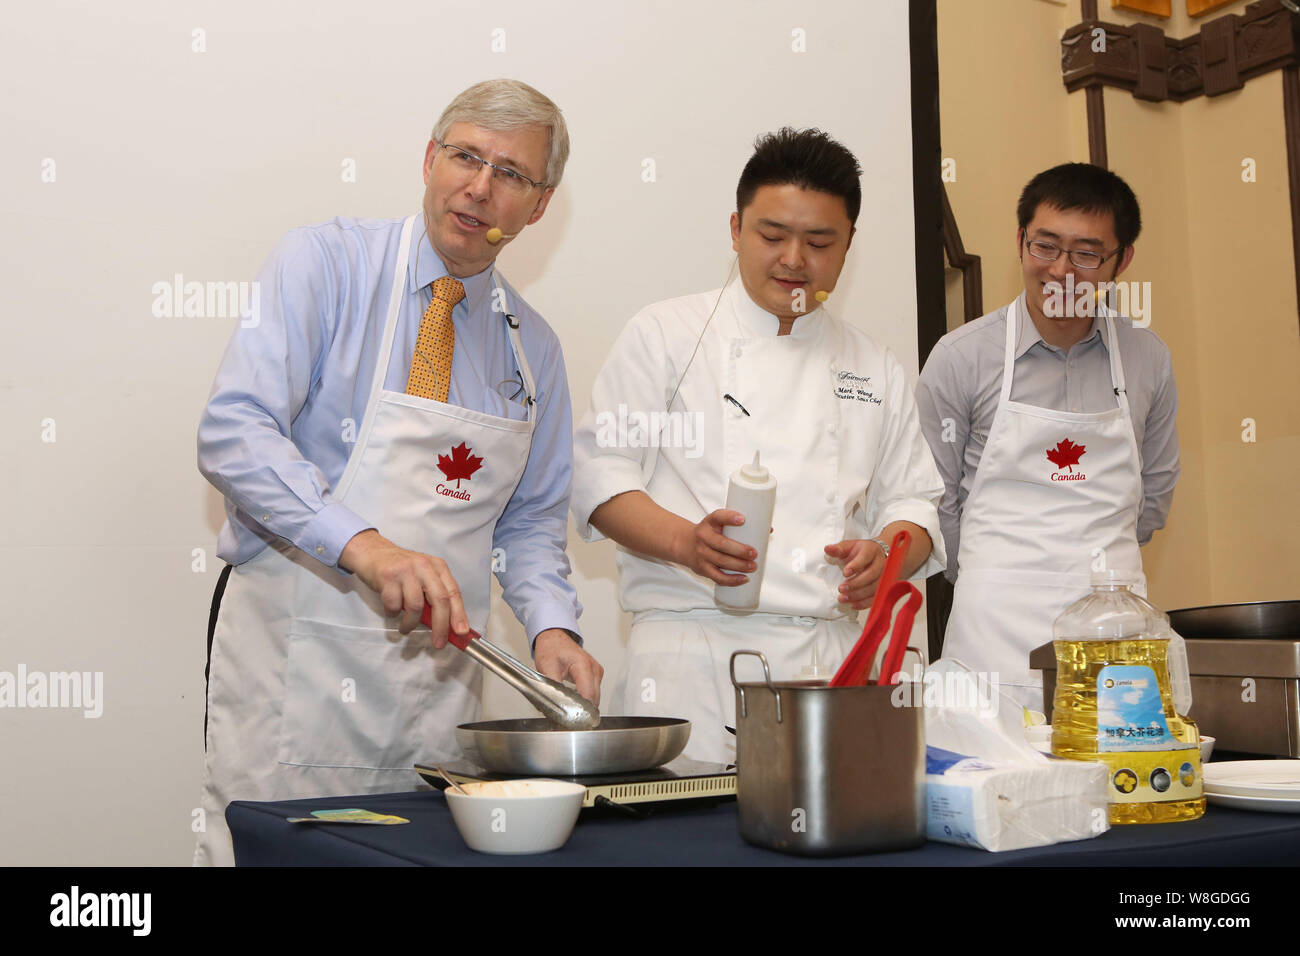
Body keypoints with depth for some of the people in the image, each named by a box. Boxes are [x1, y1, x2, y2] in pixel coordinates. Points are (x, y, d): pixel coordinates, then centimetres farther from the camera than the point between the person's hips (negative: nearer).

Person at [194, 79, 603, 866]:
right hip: (296, 656, -4)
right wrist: (365, 544, -30)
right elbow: (233, 434, -17)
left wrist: (551, 625, -4)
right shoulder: (326, 265, -5)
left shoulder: (533, 345, 10)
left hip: (437, 676, 4)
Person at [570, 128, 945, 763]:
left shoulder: (874, 369, 16)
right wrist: (685, 542, -17)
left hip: (828, 655, 3)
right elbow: (600, 474, 0)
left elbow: (912, 499, 18)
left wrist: (887, 555, -4)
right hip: (693, 652, -3)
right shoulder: (666, 334, 6)